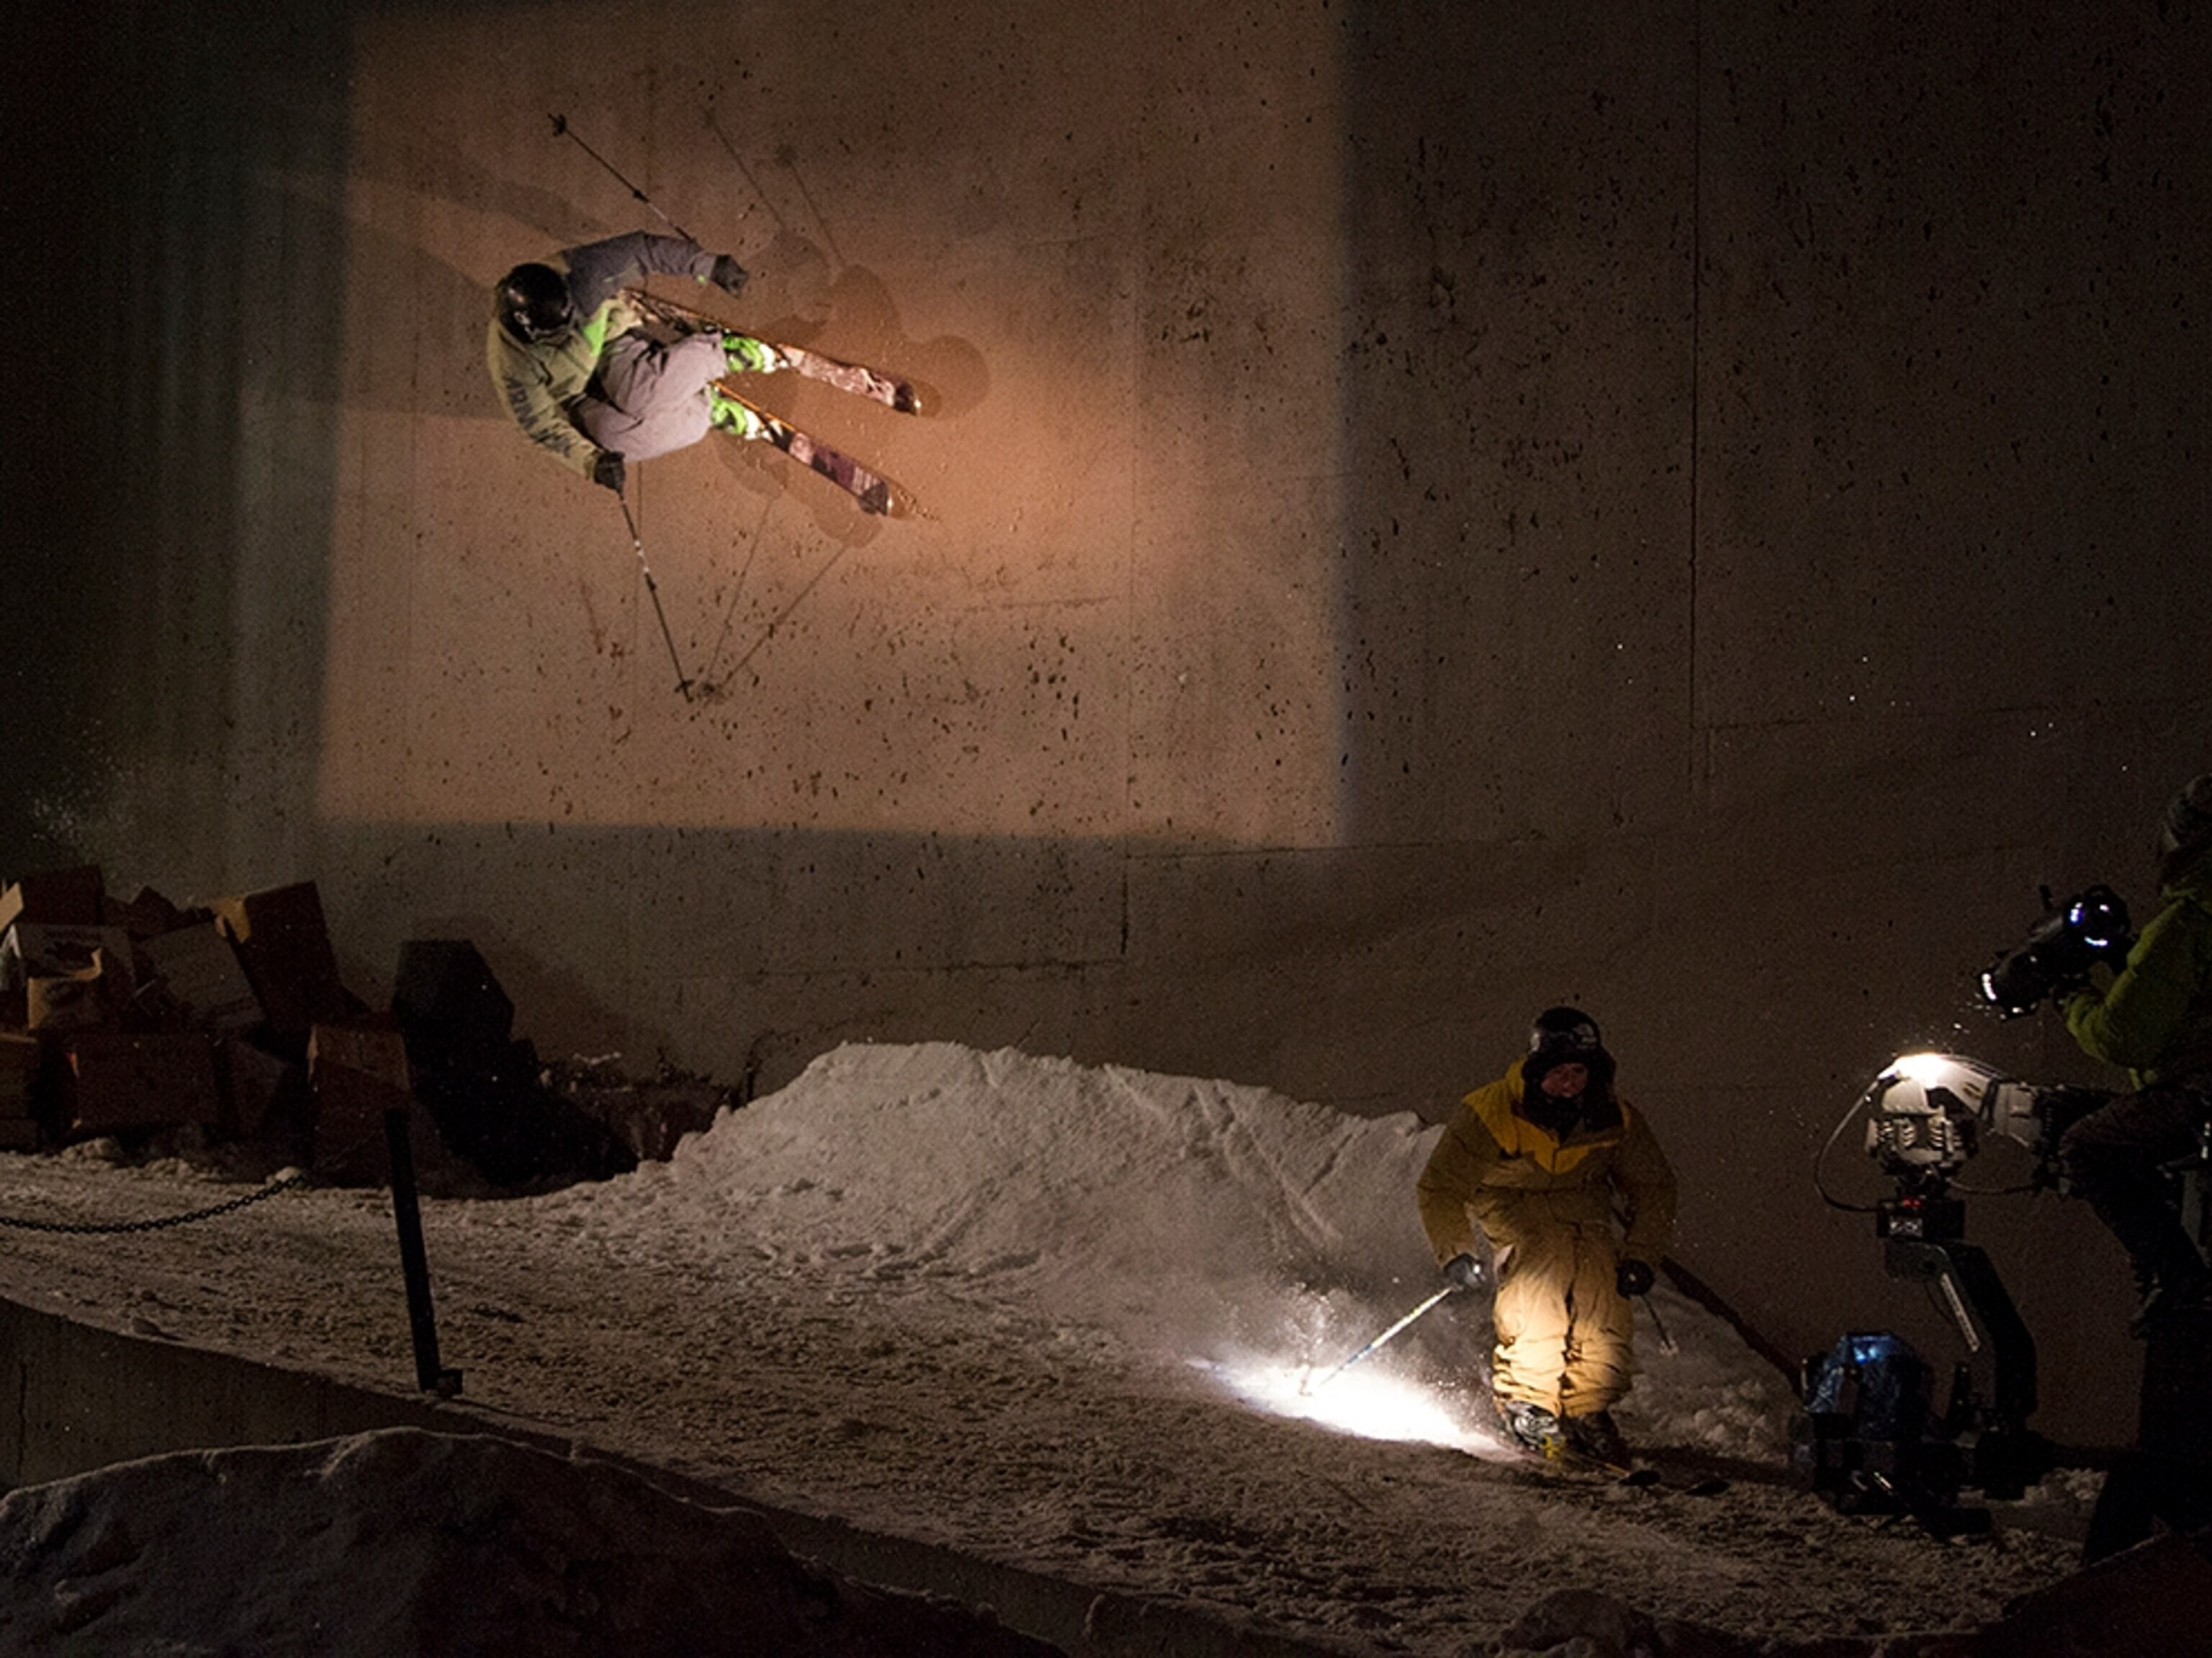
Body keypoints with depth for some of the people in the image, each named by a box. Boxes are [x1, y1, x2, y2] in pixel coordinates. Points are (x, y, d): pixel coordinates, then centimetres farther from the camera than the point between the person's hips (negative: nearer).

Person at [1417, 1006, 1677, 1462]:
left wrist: (1641, 1255, -8)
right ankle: (1527, 1404, -15)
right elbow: (1441, 1187, -12)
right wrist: (1455, 1250, -23)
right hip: (1508, 1201, -3)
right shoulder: (1490, 1114, -20)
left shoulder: (1614, 1121, -10)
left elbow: (1653, 1187, 4)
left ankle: (1586, 1411, -5)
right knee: (1537, 1282, -29)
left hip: (1582, 1206, 3)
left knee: (1605, 1293, -20)